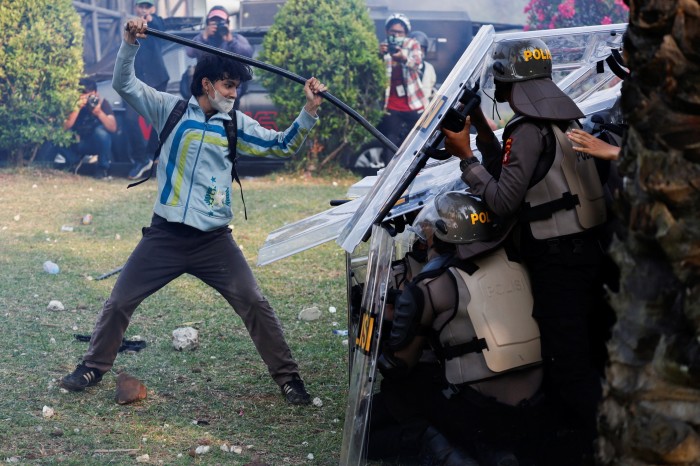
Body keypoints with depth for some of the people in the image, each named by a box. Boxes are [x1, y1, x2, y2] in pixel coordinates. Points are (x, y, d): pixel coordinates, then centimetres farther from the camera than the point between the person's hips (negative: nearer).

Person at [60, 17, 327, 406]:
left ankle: (287, 377, 10)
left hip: (214, 239, 1)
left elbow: (283, 145, 5)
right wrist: (130, 42, -20)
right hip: (165, 235, -1)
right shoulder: (171, 110, 1)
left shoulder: (236, 124, 5)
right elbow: (124, 83, -4)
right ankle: (93, 367, 26)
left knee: (254, 304, -3)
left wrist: (309, 110, -10)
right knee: (119, 301, 5)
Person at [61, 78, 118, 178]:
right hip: (79, 143, 2)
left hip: (97, 143, -2)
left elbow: (113, 128, -27)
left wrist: (99, 112, -41)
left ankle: (103, 167, -11)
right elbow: (65, 127, -27)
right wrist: (78, 108, -35)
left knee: (101, 131, -34)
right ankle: (74, 161, 6)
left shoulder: (102, 103, -17)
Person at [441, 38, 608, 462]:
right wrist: (483, 133, 15)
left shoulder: (528, 130, -17)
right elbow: (515, 176, 18)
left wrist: (465, 157, -10)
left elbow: (504, 201, -17)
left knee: (567, 360, -5)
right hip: (584, 248, 10)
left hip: (557, 259, -10)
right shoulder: (565, 118, 13)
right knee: (580, 352, 17)